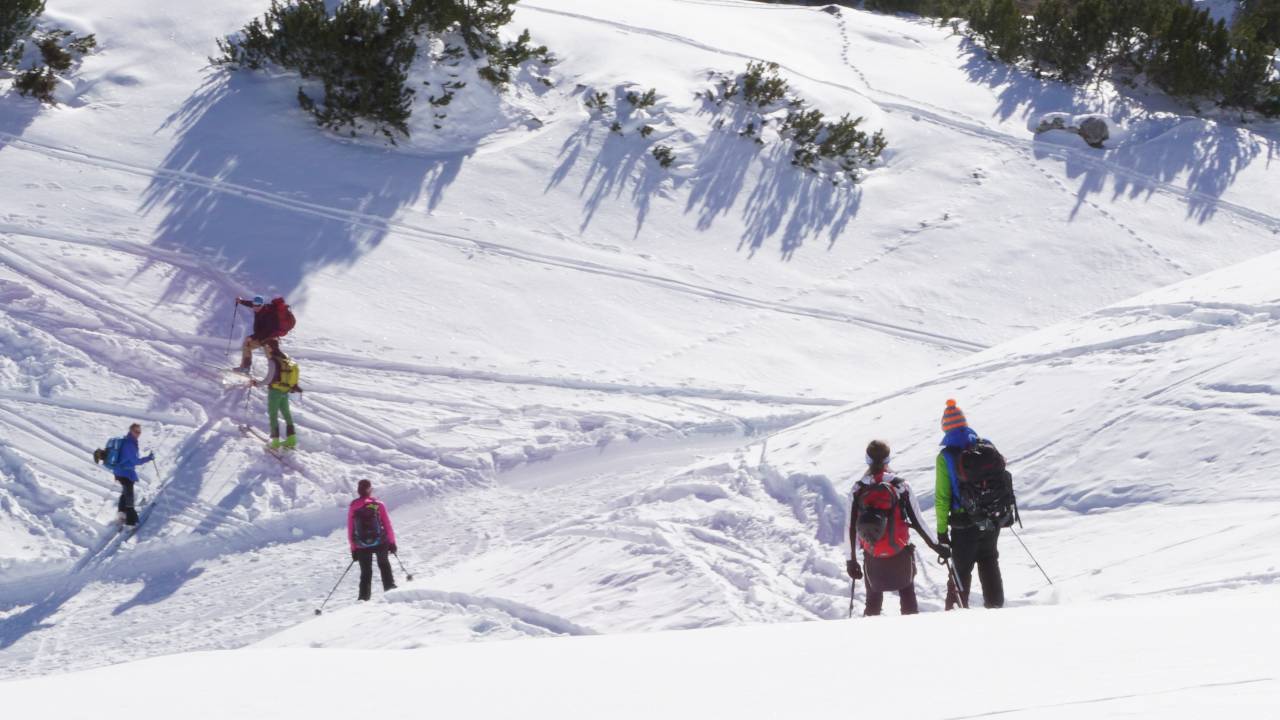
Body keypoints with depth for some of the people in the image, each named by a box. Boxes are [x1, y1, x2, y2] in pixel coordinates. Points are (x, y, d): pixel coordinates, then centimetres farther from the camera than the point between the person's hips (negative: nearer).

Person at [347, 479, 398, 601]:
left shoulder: (353, 507, -1)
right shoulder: (378, 504, -5)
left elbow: (350, 529, 2)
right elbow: (387, 524, -3)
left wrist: (353, 548, 9)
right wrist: (392, 542, 5)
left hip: (362, 546, 1)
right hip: (380, 543, -1)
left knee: (366, 573, 10)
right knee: (384, 565, 24)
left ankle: (364, 597, 2)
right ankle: (389, 586, 17)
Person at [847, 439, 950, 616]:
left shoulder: (858, 489, -5)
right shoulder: (900, 485, -9)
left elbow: (851, 527, -3)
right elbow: (917, 521, -6)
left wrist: (852, 560, 6)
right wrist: (936, 546, 5)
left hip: (872, 556, 1)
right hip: (900, 554, -1)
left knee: (873, 599, 18)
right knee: (907, 595, 16)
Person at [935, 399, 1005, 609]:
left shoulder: (945, 457, -12)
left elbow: (942, 497, -11)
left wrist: (941, 531, -6)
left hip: (964, 525, -3)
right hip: (992, 521, 3)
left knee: (961, 569, 9)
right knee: (989, 565, 19)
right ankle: (995, 604, 24)